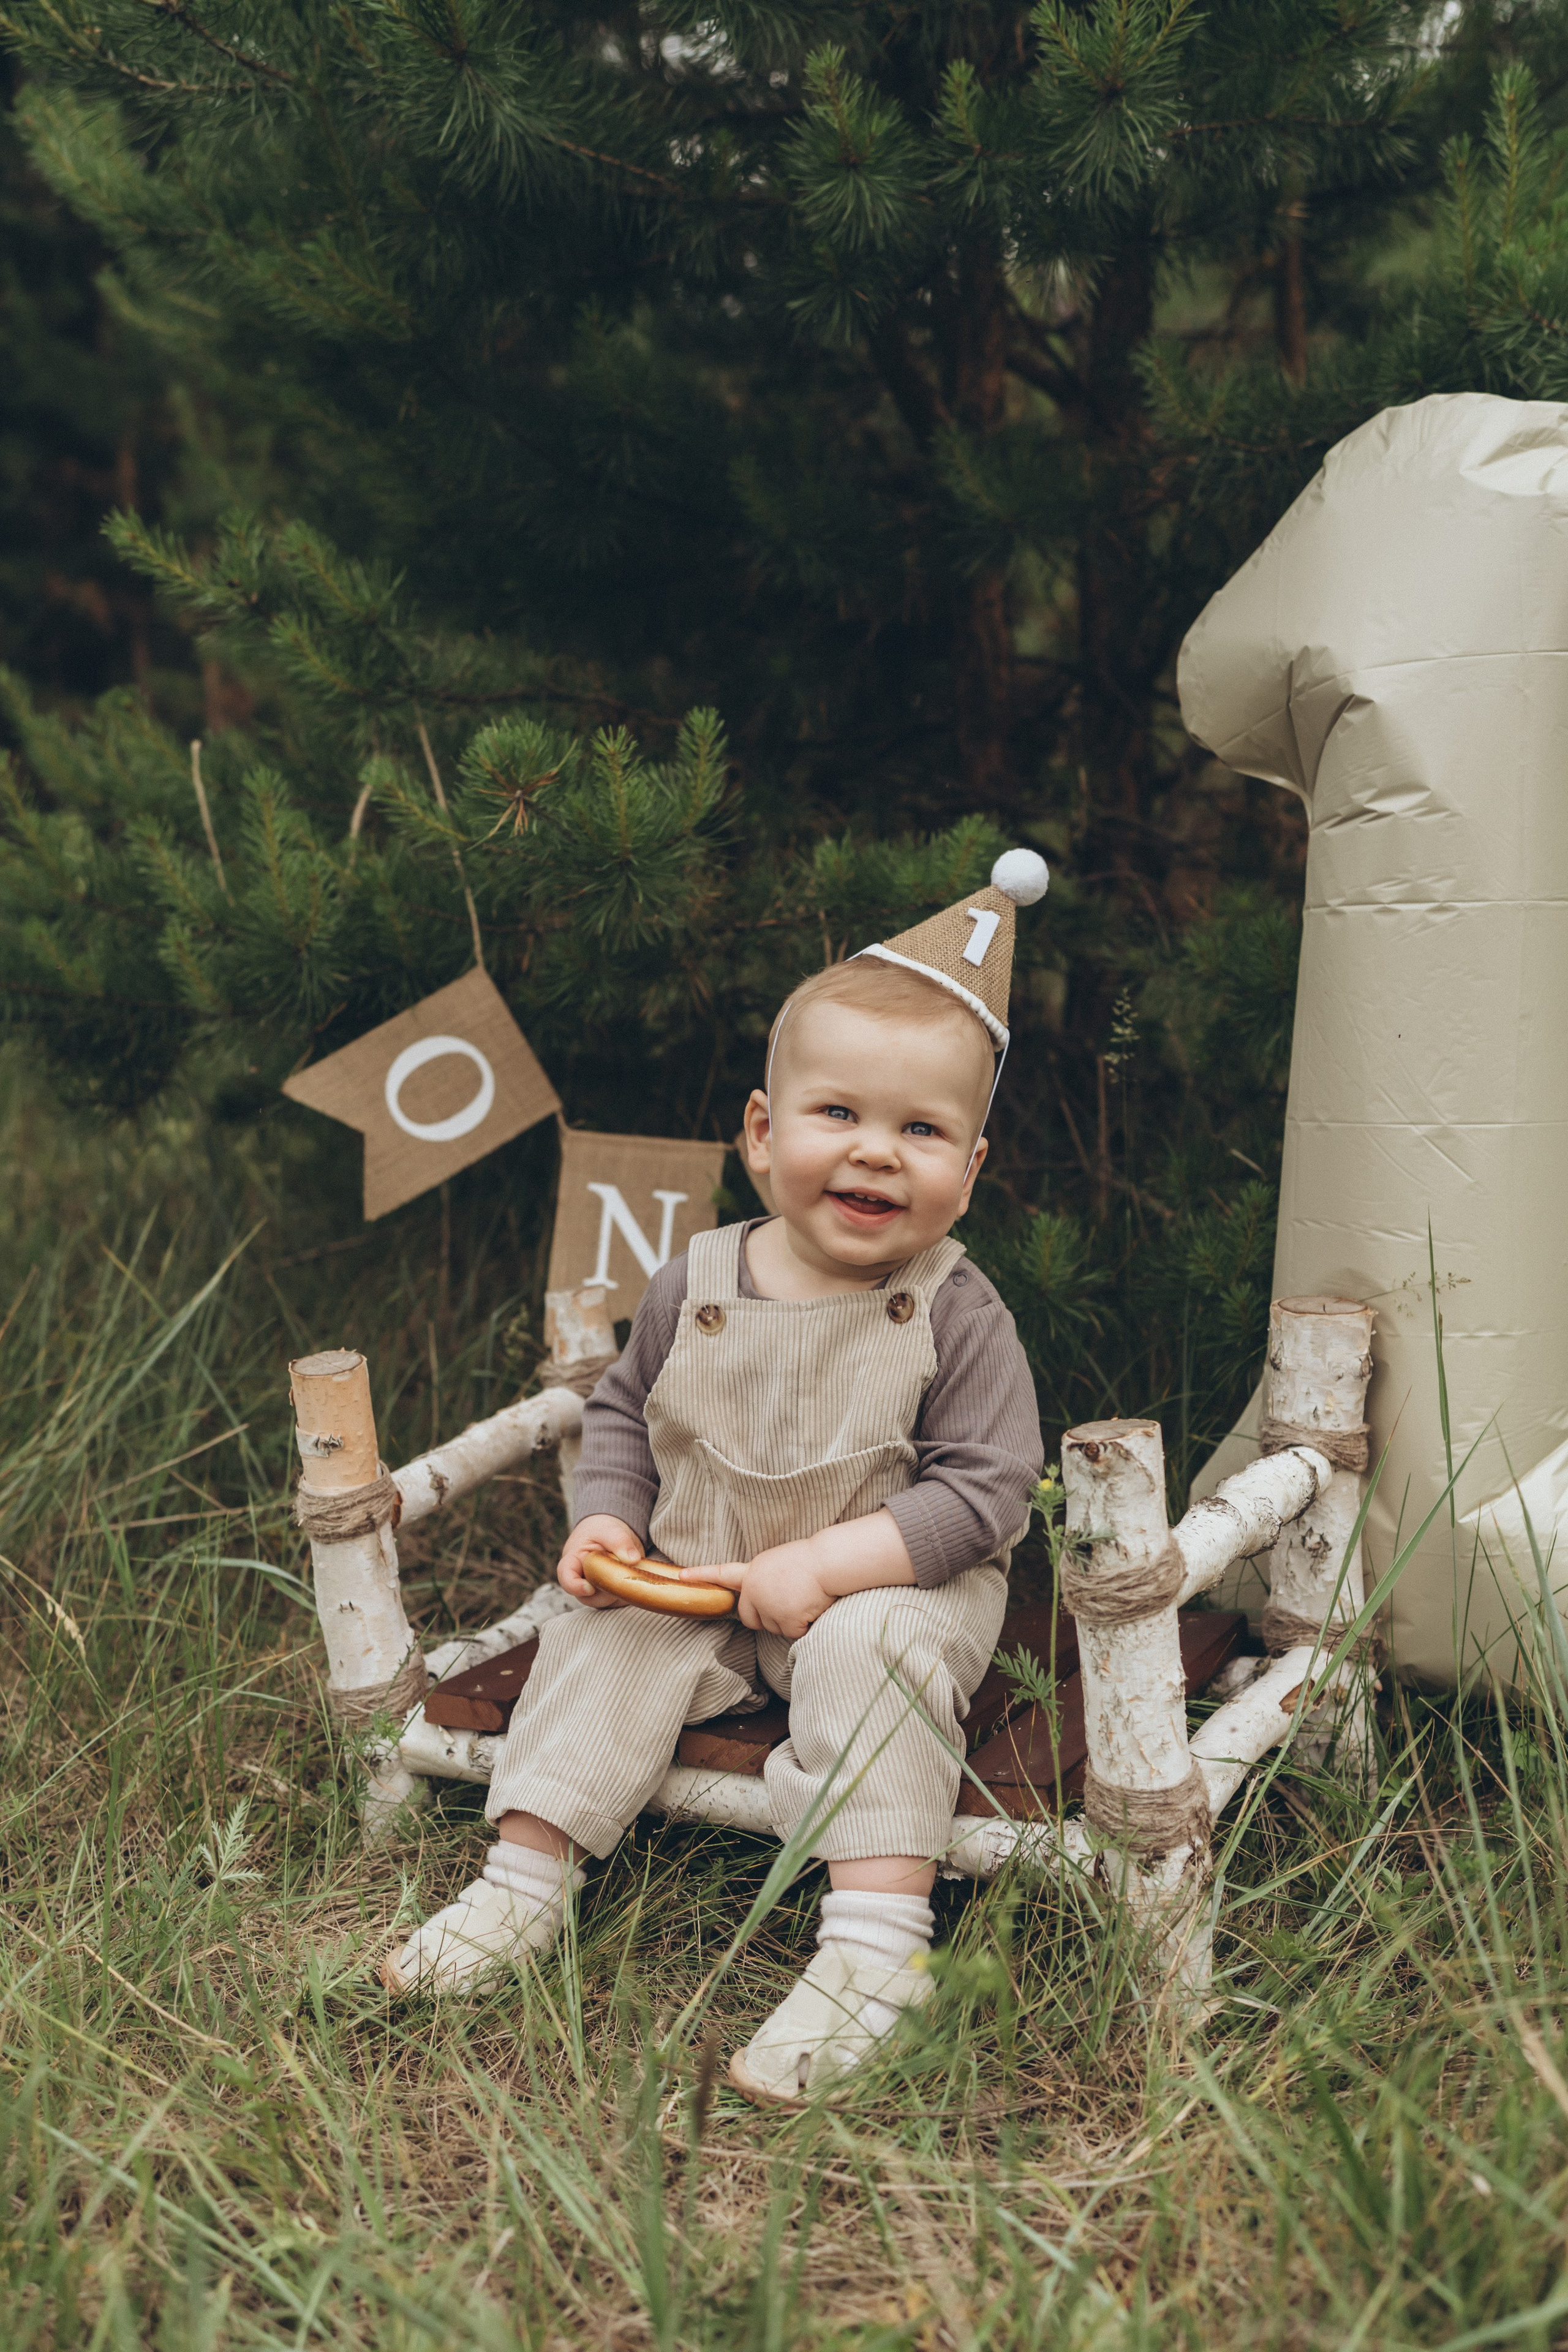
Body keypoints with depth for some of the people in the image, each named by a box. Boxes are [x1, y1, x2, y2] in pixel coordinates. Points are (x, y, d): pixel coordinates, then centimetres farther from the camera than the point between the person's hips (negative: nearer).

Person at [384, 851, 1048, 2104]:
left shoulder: (956, 1316, -16)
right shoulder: (696, 1286, -4)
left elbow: (982, 1492, -19)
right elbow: (624, 1412, 12)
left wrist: (825, 1563, -27)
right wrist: (609, 1519, -8)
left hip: (898, 1583, -4)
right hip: (697, 1584, 5)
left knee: (873, 1652, -32)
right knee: (602, 1636, -12)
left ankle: (877, 1950, -32)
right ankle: (524, 1882, -2)